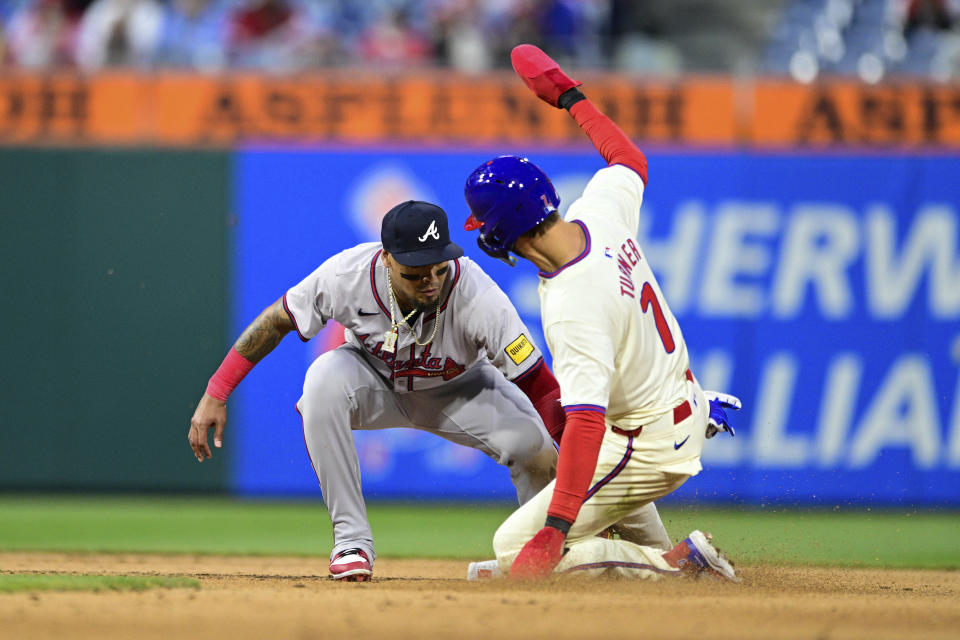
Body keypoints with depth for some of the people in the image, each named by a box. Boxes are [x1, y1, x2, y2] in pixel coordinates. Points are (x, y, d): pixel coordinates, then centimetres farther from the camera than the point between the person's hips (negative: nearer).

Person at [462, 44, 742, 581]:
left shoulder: (573, 309, -34)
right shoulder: (601, 214, -12)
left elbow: (585, 421, -40)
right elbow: (630, 159, 13)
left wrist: (554, 530, -43)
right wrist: (570, 97, 23)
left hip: (650, 448, -9)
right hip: (681, 399, 9)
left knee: (516, 551, -8)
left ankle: (678, 564, -11)